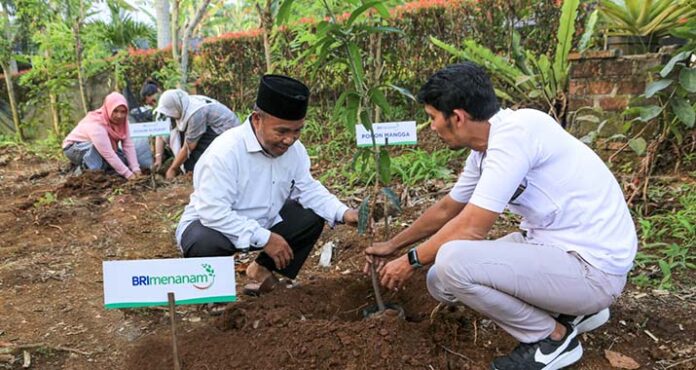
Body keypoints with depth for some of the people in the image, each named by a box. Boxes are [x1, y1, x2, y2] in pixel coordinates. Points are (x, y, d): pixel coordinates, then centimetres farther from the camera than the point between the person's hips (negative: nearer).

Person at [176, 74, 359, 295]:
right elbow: (213, 213, -33)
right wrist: (264, 239, -33)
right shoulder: (225, 151, -30)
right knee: (205, 244, -38)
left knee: (312, 217, -10)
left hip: (264, 223, 6)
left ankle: (263, 269, 10)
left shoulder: (295, 149, -10)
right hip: (211, 224, -6)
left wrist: (343, 213, -18)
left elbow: (308, 189, -1)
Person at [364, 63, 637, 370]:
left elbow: (470, 228, -23)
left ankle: (553, 338, -1)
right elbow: (446, 209, 19)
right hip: (553, 246, 9)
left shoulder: (514, 131, -23)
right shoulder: (485, 149, 5)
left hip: (592, 267, -9)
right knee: (442, 280, 6)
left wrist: (411, 260, -7)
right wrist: (392, 246, 27)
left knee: (452, 262, -26)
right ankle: (574, 309, 15)